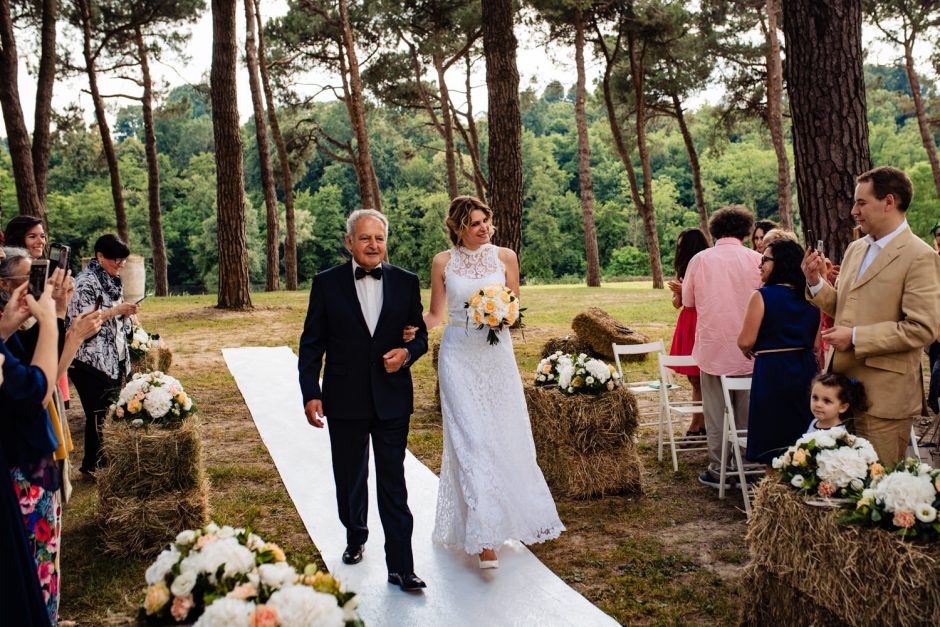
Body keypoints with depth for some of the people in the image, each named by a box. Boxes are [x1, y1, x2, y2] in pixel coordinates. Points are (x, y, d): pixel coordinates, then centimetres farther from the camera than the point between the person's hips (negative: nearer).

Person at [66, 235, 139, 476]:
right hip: (92, 361, -8)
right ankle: (92, 465, 10)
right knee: (98, 413, -2)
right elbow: (81, 321, -21)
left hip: (113, 359, 8)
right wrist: (117, 311, -21)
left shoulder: (112, 281, 14)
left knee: (110, 410, 11)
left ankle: (102, 460, 22)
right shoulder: (86, 283, -13)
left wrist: (125, 312, 7)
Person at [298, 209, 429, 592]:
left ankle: (400, 567, 7)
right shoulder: (327, 283, -2)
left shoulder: (405, 282, 1)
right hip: (345, 400, 0)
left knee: (393, 484, 2)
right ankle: (355, 537, 42)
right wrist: (310, 394, -7)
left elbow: (420, 334, 8)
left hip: (392, 399, 0)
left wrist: (408, 353, -14)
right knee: (349, 479, 17)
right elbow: (311, 344, 0)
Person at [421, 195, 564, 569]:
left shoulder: (505, 257, 4)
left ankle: (522, 515, 32)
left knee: (507, 439, 8)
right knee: (471, 441, -8)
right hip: (459, 358, -2)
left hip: (497, 356, 2)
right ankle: (484, 541, -7)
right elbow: (435, 315, 4)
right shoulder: (443, 262, 1)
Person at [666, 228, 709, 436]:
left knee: (699, 379, -4)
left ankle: (698, 426, 3)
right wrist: (678, 291, -6)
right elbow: (677, 304, 14)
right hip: (687, 323, 8)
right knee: (695, 379, 10)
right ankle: (698, 424, 16)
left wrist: (684, 290, -17)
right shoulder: (684, 269, 14)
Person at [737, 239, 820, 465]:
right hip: (807, 370, 6)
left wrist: (748, 350, 7)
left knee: (772, 445, 5)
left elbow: (746, 342, -14)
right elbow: (816, 343, 10)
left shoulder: (762, 296, -11)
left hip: (772, 372, -6)